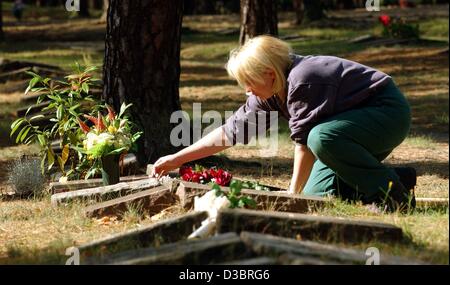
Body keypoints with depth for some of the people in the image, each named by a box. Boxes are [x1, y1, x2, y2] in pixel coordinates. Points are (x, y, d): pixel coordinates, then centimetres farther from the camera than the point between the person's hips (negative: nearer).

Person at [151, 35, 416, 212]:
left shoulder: (302, 81, -29)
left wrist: (293, 195, -17)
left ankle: (393, 193, -20)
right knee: (315, 196, -2)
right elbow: (231, 130, 5)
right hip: (356, 120, 9)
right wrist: (175, 159, 4)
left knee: (322, 137, -36)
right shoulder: (269, 93, 0)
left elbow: (304, 143, -26)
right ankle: (396, 179, 10)